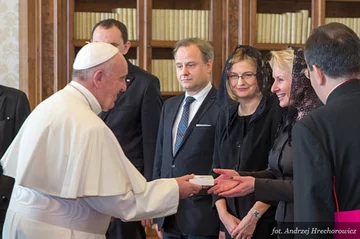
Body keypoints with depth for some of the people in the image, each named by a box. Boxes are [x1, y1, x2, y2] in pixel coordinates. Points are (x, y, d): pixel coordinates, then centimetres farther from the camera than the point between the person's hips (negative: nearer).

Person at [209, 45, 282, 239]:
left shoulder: (277, 113, -9)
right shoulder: (226, 118, 9)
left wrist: (254, 216, -15)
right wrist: (223, 214, -2)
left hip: (266, 221, -5)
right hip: (232, 223, 5)